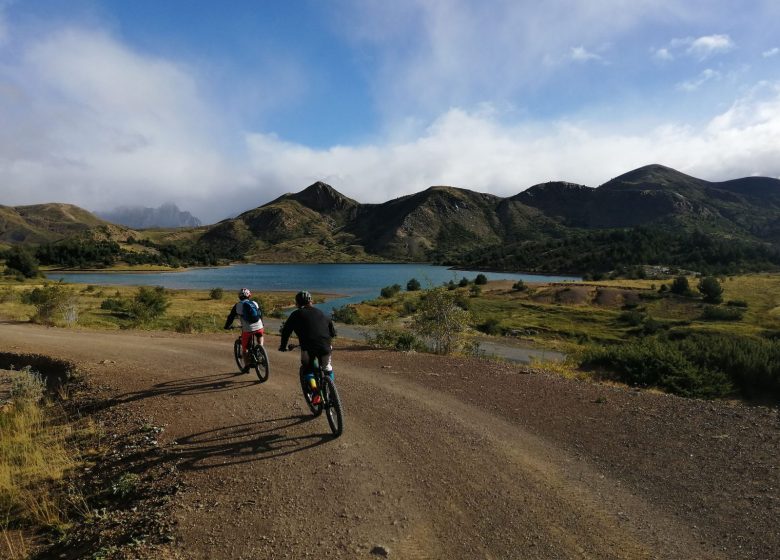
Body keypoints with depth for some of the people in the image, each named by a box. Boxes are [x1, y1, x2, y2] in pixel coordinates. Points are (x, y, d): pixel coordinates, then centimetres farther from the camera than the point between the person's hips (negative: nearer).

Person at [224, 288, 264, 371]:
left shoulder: (237, 306, 8)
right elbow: (261, 314, 26)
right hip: (258, 327, 2)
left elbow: (231, 317, 13)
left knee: (244, 349, 17)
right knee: (260, 335, 38)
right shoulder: (255, 303, 15)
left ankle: (246, 366, 16)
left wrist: (226, 327, 29)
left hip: (247, 330, -2)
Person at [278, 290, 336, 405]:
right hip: (325, 347, 3)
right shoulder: (320, 313, 24)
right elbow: (332, 331, 24)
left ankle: (315, 392, -3)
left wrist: (283, 346, 28)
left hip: (308, 348, -3)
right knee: (327, 369, 27)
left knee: (306, 369, 20)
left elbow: (286, 331, 14)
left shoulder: (296, 314, 15)